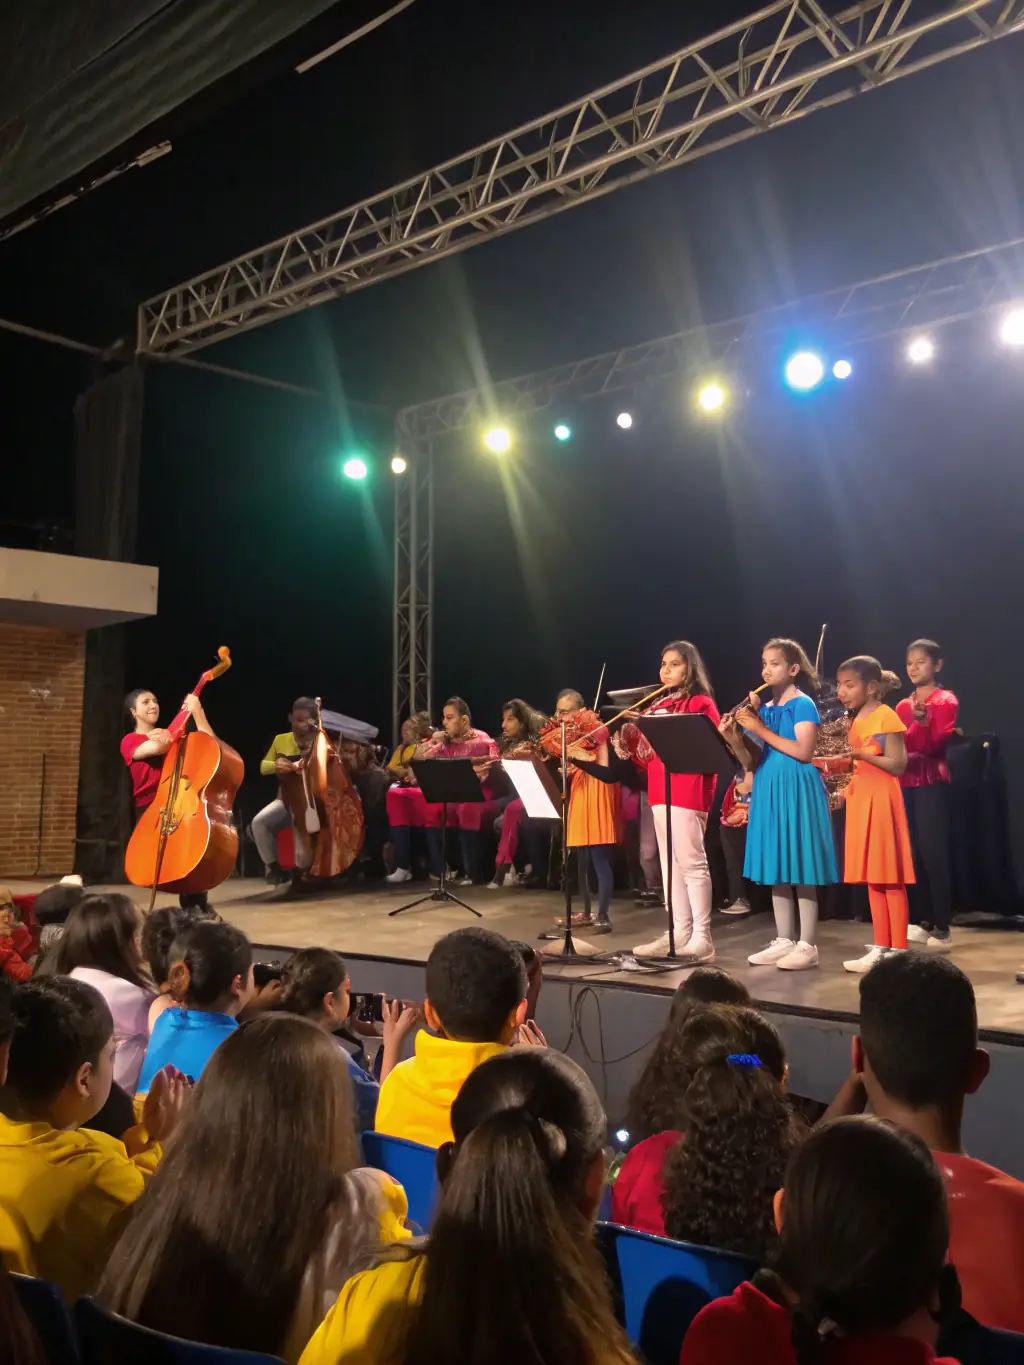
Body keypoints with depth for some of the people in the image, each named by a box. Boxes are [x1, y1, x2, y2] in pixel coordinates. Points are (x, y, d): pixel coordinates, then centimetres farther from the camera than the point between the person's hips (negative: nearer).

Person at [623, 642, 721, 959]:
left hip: (688, 794, -8)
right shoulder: (658, 706, 18)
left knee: (692, 864, -7)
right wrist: (632, 739, 1)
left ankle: (702, 938, -3)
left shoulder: (701, 703, -3)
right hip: (659, 792, 8)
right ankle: (680, 933, 15)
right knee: (670, 864, 9)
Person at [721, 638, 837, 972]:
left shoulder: (803, 704, -6)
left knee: (800, 868, -5)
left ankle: (807, 945, 1)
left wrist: (762, 730, -15)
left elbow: (803, 752, -18)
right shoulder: (764, 709, 13)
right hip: (768, 790, 7)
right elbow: (752, 762, 10)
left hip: (796, 790, -7)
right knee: (776, 867, 9)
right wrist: (734, 738, -8)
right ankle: (784, 941, 17)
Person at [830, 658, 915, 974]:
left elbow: (897, 764, -16)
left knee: (891, 878, -4)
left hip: (881, 798, -9)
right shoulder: (856, 720, 14)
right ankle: (881, 946, 16)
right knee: (873, 876, 10)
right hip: (860, 797, 9)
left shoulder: (887, 716, -11)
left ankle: (898, 951, 1)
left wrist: (862, 754, -23)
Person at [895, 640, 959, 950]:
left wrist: (922, 721, -29)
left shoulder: (946, 701, -3)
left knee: (934, 855, -8)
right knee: (913, 855, 7)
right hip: (905, 785, 6)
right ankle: (923, 922, 14)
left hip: (932, 785, -6)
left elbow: (937, 743, -14)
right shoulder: (902, 705, 16)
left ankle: (942, 929, -3)